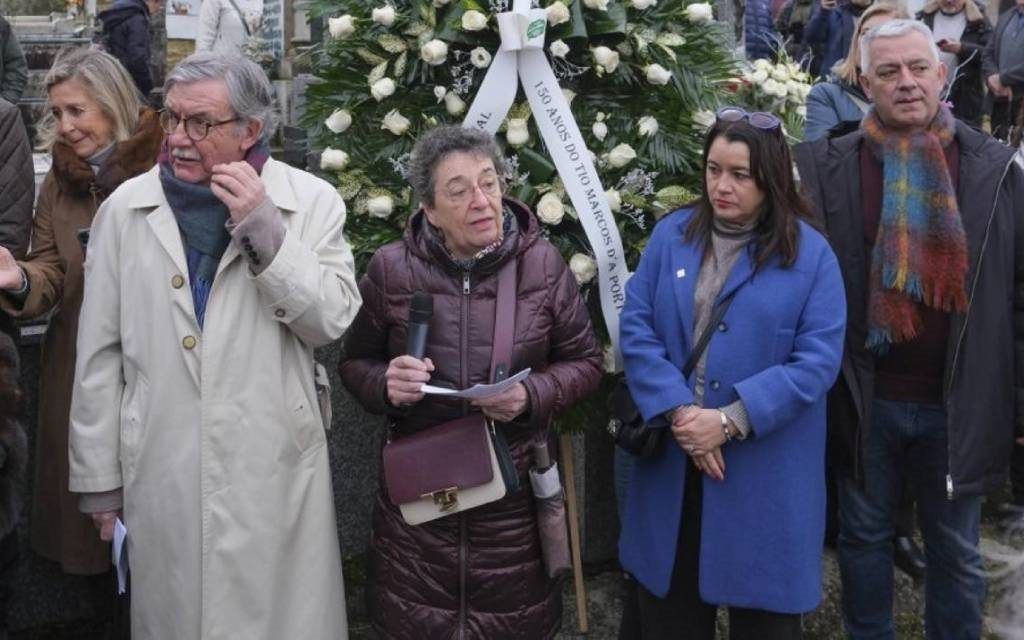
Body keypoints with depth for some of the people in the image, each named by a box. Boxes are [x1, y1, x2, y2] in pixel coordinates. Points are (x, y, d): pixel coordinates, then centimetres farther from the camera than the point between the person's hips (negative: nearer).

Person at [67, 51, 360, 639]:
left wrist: (266, 229, -18)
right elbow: (100, 354, 5)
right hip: (162, 474, 1)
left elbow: (332, 321, -9)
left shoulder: (311, 202, -2)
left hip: (276, 472, -1)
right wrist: (99, 477, 6)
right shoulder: (125, 209, 2)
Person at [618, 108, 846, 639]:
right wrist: (677, 412, -16)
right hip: (672, 464, 3)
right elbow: (635, 328, -3)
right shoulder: (671, 236, 3)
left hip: (766, 474, -2)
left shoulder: (812, 254, -5)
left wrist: (730, 421, -19)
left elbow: (817, 359, -11)